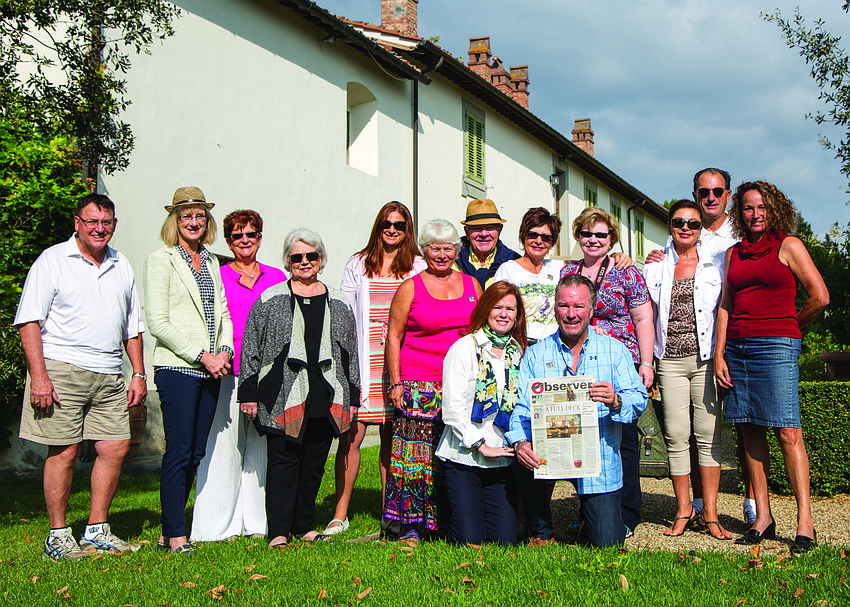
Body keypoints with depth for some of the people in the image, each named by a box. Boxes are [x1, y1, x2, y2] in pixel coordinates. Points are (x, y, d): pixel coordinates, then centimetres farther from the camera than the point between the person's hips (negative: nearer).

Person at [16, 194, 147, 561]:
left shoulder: (121, 266, 16)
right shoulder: (52, 261, -1)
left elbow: (132, 326, 22)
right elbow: (29, 321, -7)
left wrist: (138, 373, 14)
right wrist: (39, 375, -15)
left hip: (109, 376, 5)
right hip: (62, 369, -5)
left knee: (115, 448, 2)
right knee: (63, 451, -4)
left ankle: (97, 531, 14)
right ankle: (58, 537, 8)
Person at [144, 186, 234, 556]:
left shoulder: (212, 263, 18)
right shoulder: (160, 260, -1)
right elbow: (158, 322, -8)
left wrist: (224, 352, -1)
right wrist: (202, 356, -12)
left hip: (211, 371, 6)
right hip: (177, 369, -6)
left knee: (196, 453, 7)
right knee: (179, 452, -6)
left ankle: (169, 531, 16)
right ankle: (175, 535, 3)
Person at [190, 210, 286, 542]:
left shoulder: (277, 278, 15)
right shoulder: (216, 277, 7)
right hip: (226, 374, -2)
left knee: (262, 447, 4)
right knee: (224, 445, -3)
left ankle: (259, 520, 14)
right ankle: (220, 524, 6)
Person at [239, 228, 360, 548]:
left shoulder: (338, 303, 12)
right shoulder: (270, 300, 3)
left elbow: (350, 352, 16)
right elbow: (250, 348, 3)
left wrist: (351, 397, 13)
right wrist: (249, 393, -1)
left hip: (326, 398, 3)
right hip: (283, 398, -3)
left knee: (315, 462, 8)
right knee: (283, 459, -3)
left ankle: (304, 526, 20)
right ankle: (279, 531, 4)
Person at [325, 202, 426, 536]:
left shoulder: (419, 268, 10)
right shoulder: (357, 265, 12)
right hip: (362, 363, 0)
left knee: (392, 437, 3)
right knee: (352, 434, -6)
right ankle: (340, 514, 3)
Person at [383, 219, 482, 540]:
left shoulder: (471, 284, 13)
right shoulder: (410, 288, 3)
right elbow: (393, 336, 4)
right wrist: (395, 383, -2)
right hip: (420, 387, -3)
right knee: (416, 453, -6)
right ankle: (410, 525, 3)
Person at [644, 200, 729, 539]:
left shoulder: (716, 264, 7)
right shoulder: (656, 267, 11)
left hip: (707, 358, -1)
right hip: (671, 361, 1)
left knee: (708, 435, -3)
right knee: (676, 437, -1)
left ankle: (710, 514, 4)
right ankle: (683, 510, 10)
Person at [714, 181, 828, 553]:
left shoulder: (788, 246, 2)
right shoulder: (734, 253, 17)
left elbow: (820, 297, -2)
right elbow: (725, 306, 14)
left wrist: (788, 328, 9)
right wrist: (719, 355, 7)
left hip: (776, 346, -5)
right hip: (737, 349, 5)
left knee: (787, 432, -10)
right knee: (750, 434, 4)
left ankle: (805, 522, -7)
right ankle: (762, 519, 10)